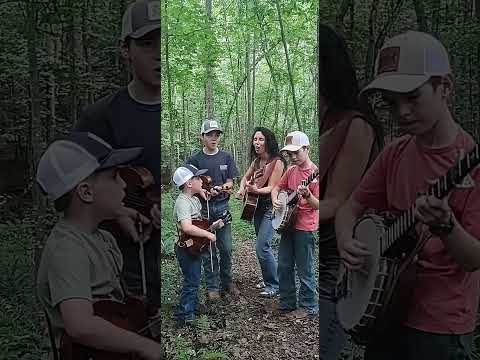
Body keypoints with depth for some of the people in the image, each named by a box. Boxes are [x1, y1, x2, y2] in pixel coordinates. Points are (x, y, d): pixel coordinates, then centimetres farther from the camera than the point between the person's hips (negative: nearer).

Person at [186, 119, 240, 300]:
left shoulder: (226, 157, 7)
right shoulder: (194, 160, 0)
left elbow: (230, 182, 7)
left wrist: (223, 188, -15)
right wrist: (206, 191, -19)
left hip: (222, 206, 2)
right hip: (203, 207, -2)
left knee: (226, 248, 6)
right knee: (208, 249, 5)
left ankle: (227, 282, 24)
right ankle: (212, 286, 17)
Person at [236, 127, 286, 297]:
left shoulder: (277, 162, -15)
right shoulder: (257, 161, 7)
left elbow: (271, 188, -18)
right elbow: (245, 178, 21)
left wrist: (255, 190, -35)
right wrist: (242, 189, 1)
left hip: (271, 208, -8)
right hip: (258, 206, 8)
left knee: (262, 247, -12)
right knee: (263, 246, 15)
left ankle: (274, 285, 3)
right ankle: (268, 280, 30)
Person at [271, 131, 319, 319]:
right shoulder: (291, 170, 6)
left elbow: (317, 205, -17)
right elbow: (276, 188, 17)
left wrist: (307, 195, -35)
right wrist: (275, 201, -3)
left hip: (305, 228, -7)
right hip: (288, 224, 7)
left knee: (305, 270, 4)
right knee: (284, 266, 15)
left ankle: (309, 307, 21)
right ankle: (287, 303, 29)